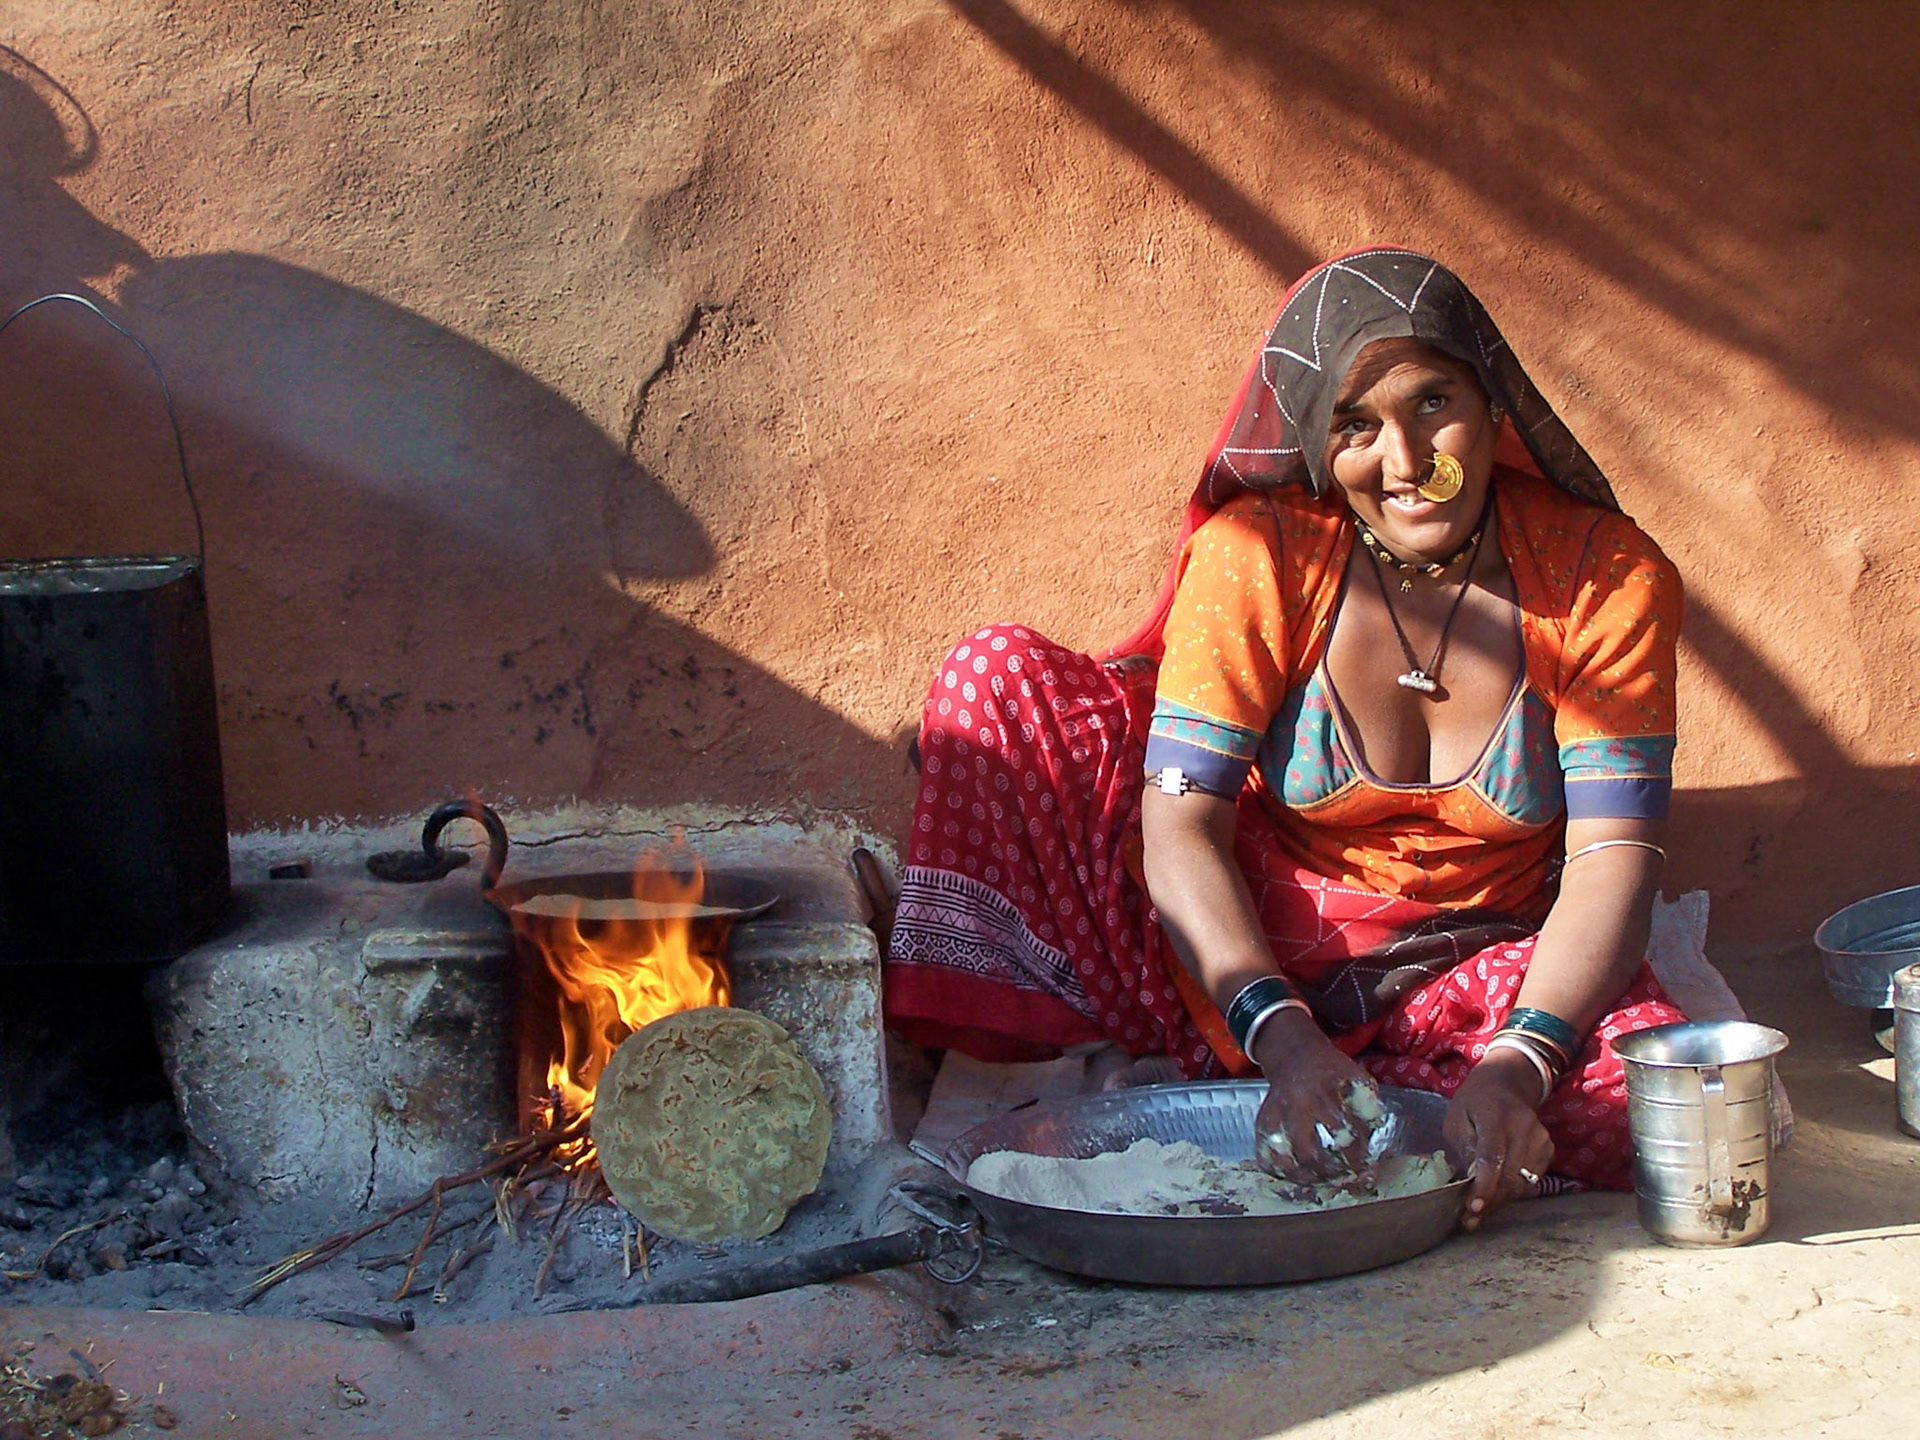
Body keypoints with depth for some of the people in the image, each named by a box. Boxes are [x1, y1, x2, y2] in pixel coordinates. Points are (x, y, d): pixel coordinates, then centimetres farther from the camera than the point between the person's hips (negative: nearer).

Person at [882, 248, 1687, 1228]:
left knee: (1659, 1099, -34)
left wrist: (1518, 1066, -37)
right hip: (1248, 954, -1)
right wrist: (1283, 1038, -38)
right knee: (1000, 678, -18)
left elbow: (1612, 856, -19)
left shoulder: (1607, 575, -13)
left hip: (1483, 962, 1)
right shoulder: (1256, 555, -15)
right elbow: (1182, 826, -22)